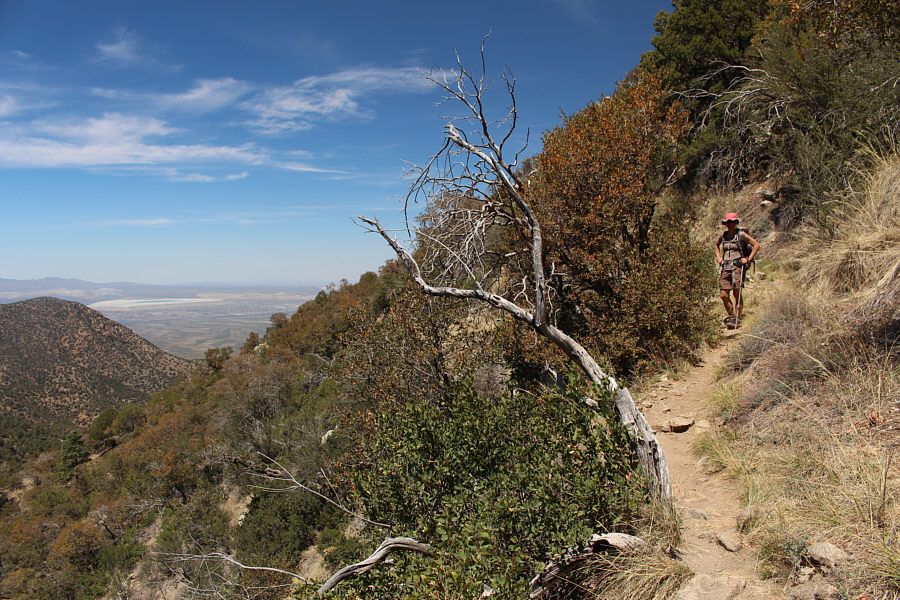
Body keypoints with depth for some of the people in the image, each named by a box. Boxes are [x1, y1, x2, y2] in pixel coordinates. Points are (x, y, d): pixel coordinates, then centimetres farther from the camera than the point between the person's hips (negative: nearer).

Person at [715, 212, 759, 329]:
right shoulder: (723, 235, 11)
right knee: (723, 295, -1)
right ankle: (731, 316, 18)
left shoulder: (741, 234, -3)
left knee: (737, 293, -6)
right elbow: (716, 245, 32)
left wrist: (748, 259, -7)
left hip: (737, 266, -4)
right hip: (725, 267, 5)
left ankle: (736, 318, 1)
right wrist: (719, 257, 19)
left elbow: (756, 245, -2)